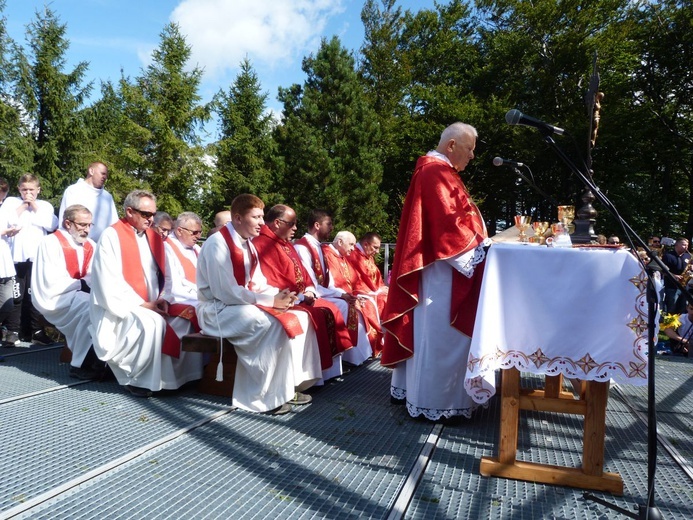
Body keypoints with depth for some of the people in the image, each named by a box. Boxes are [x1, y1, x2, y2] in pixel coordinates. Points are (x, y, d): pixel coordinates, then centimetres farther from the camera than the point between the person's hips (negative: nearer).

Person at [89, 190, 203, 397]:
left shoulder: (154, 238, 12)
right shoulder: (112, 236, -8)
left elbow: (162, 275, 12)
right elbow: (110, 282, -16)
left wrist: (161, 299, -7)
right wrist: (142, 304, -18)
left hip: (150, 306, 7)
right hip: (120, 308, -7)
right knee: (152, 323, -33)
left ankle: (178, 374, -1)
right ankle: (138, 378, -14)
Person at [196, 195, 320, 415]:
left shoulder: (248, 245, 9)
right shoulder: (217, 244, -17)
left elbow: (258, 285, 11)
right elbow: (226, 292, -25)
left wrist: (279, 295, -12)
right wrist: (271, 300, -23)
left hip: (242, 305, 9)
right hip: (218, 310, -9)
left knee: (300, 317, -4)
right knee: (274, 324, -31)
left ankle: (290, 384, -1)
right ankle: (267, 395, -18)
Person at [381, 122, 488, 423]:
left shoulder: (434, 170, 19)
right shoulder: (437, 172, -14)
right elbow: (448, 223, -21)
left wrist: (476, 239, 17)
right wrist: (479, 244, -12)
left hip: (434, 263, 11)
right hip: (441, 267, -11)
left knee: (426, 329, 15)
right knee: (441, 333, -5)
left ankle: (410, 388, 24)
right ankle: (433, 402, 3)